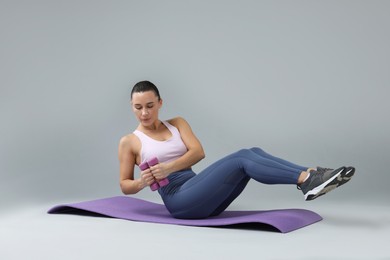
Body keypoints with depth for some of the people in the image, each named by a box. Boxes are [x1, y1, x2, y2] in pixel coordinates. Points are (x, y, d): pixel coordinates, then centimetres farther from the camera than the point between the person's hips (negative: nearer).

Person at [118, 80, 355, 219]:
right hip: (179, 201, -5)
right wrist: (142, 182, -15)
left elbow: (198, 152, 2)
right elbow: (125, 186, 8)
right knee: (242, 159, -24)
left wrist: (168, 167, -13)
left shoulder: (177, 123, 17)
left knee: (254, 152, -16)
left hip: (200, 195, 6)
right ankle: (305, 180, -35)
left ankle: (311, 176, -29)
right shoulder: (129, 142, 7)